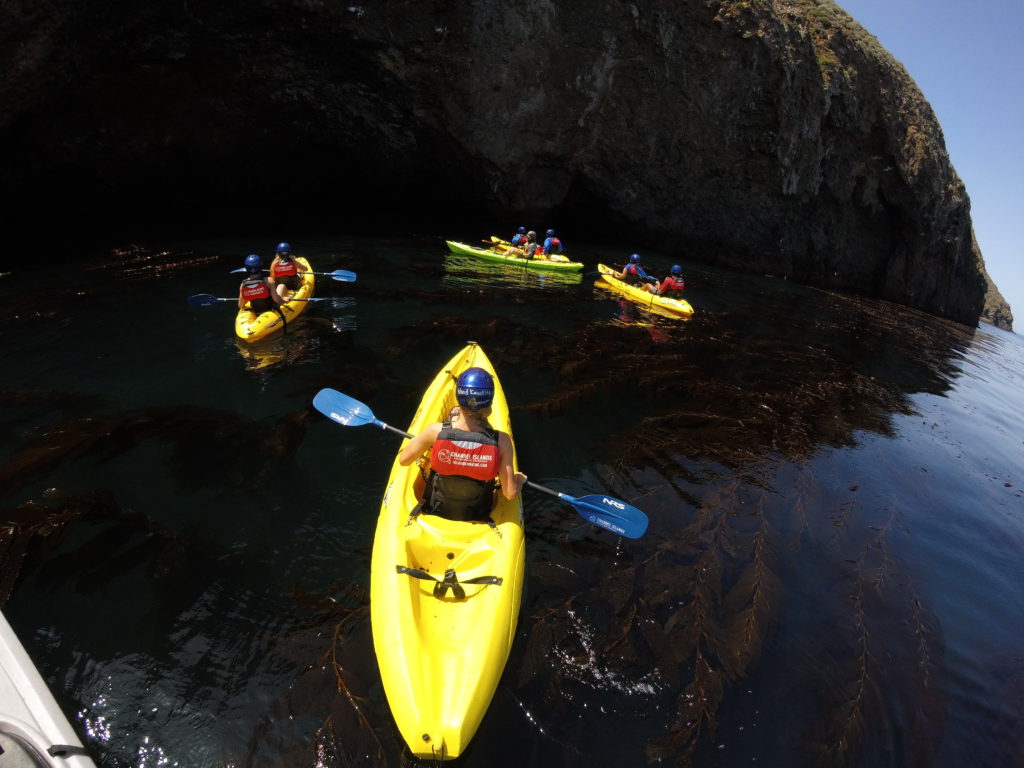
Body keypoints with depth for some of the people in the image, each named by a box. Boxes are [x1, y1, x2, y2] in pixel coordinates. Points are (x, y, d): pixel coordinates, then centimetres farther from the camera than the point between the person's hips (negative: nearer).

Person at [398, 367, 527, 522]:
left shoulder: (436, 431, -29)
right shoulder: (501, 441, -30)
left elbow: (403, 460, -11)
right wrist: (519, 480, 2)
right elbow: (511, 494, -20)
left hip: (436, 510, 0)